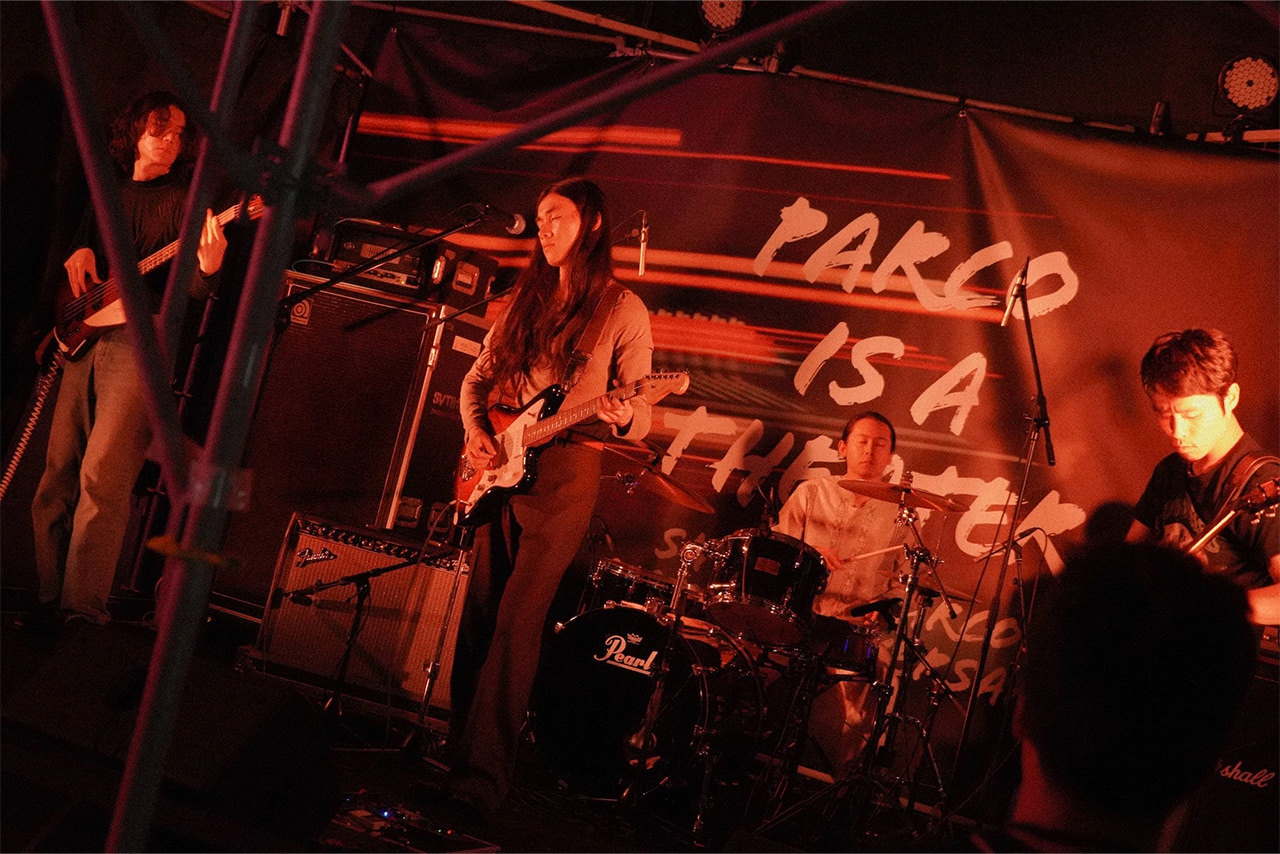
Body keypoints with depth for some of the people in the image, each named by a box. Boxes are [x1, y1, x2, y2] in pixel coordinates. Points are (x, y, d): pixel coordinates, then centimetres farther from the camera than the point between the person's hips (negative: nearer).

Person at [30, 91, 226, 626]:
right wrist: (80, 253, 6)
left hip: (141, 337, -5)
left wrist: (209, 267, -30)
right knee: (59, 471, 4)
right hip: (86, 336, 6)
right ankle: (48, 601, 13)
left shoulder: (184, 198, 3)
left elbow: (192, 288, -7)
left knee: (101, 476, -14)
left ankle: (83, 611, -10)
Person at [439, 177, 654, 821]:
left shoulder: (622, 310, -1)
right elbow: (477, 378, 19)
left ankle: (483, 777, -6)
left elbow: (640, 419, -3)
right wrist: (475, 431, 1)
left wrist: (622, 419, -26)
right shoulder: (526, 300, 15)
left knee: (516, 623, -10)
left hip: (564, 475, -5)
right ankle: (460, 752, 16)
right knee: (478, 616, 6)